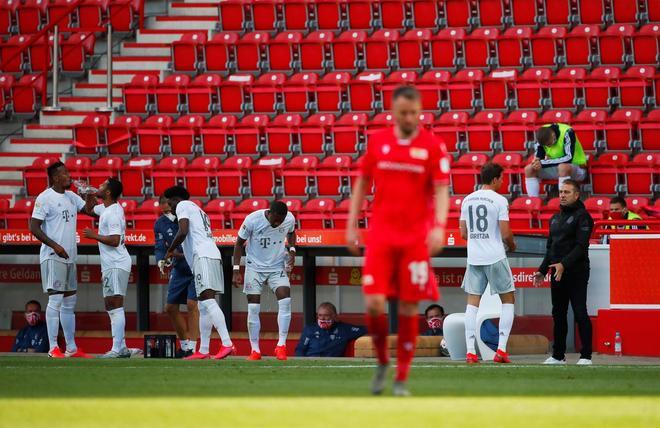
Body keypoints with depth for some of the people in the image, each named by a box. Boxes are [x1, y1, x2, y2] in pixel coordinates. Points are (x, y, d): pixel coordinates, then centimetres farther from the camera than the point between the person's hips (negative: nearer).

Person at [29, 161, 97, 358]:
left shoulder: (71, 197, 13)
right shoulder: (45, 198, -10)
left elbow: (88, 209, 11)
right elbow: (34, 227, -13)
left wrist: (91, 195, -5)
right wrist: (55, 246, -19)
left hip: (70, 257, 9)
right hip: (53, 257, -9)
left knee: (69, 302, 11)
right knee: (56, 299, -12)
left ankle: (71, 348, 17)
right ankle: (53, 348, -12)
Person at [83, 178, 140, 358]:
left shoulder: (112, 213, -17)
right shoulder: (106, 209, 14)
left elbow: (115, 240, -25)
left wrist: (94, 235, -16)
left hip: (116, 265, -11)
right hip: (111, 265, 11)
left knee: (115, 306, -13)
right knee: (111, 307, 13)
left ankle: (118, 349, -17)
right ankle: (121, 348, 15)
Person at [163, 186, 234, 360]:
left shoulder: (182, 205, 4)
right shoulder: (198, 210, 32)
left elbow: (183, 232, -10)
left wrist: (170, 251, 5)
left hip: (203, 257, -10)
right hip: (213, 255, 10)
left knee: (208, 301, -19)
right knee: (203, 306, 12)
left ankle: (227, 344, -31)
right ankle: (203, 351, 12)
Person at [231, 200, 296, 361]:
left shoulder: (290, 219, -13)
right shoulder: (252, 220, -22)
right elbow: (239, 243, -8)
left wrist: (291, 250, -4)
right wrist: (236, 271, -11)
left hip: (277, 267, 2)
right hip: (255, 267, -2)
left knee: (285, 301, -18)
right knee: (253, 308, -6)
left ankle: (281, 345, -12)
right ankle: (255, 350, 5)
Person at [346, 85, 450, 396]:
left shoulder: (433, 146, -1)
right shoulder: (378, 141, 6)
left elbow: (441, 190, -6)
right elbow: (362, 183, 14)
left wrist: (439, 226, -21)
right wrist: (352, 225, 9)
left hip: (416, 238, -1)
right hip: (381, 234, 1)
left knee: (409, 308, 1)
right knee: (374, 303, -10)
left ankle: (401, 378, 11)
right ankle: (382, 362, 16)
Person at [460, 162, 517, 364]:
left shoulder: (467, 200, 8)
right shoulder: (499, 200, -9)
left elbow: (463, 234, 11)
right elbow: (506, 234, -11)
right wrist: (512, 245, 10)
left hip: (474, 257, 5)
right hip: (495, 257, -5)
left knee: (472, 302, 7)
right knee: (508, 300, 9)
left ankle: (470, 352, -2)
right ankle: (501, 349, -1)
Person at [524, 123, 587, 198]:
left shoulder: (567, 132, -26)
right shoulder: (543, 132, -8)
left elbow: (568, 158, -32)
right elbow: (538, 156, -1)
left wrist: (543, 163, -34)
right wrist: (537, 162, -26)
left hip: (576, 167, -6)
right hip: (555, 168, 6)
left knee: (563, 167, -40)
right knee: (529, 169, -13)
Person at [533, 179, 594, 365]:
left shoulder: (582, 216, -6)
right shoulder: (556, 218, 18)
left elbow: (581, 246, -16)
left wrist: (564, 264, -25)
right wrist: (542, 271, 14)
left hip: (576, 272, -8)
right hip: (557, 273, 8)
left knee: (580, 313, -8)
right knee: (558, 314, 9)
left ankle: (586, 356, -5)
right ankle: (558, 355, 15)